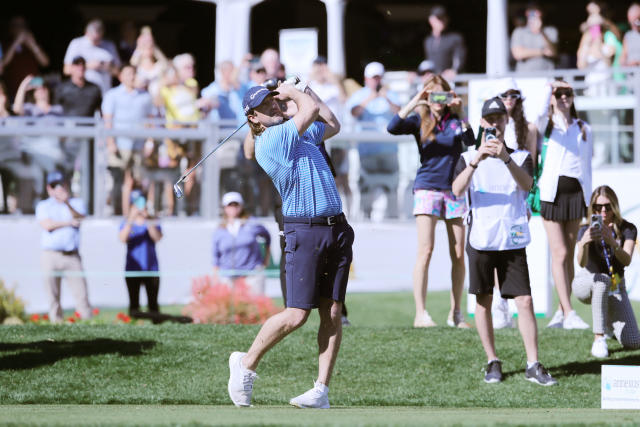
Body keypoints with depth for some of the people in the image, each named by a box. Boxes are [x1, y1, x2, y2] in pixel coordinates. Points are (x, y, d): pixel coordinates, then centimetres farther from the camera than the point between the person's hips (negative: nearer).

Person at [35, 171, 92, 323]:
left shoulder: (76, 203, 16)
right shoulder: (43, 206, 13)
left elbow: (80, 219, -5)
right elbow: (47, 225, -6)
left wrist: (67, 204, -20)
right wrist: (69, 223, -2)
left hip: (73, 256, 0)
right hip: (51, 255, 0)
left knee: (81, 292, -8)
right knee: (53, 295, -1)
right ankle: (56, 322, 3)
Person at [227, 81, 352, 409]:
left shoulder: (299, 133, 18)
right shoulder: (269, 141, -9)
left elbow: (332, 124, 35)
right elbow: (311, 110, -13)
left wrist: (305, 89, 28)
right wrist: (293, 92, 5)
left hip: (337, 230, 7)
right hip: (304, 231, -7)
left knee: (332, 314, -1)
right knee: (297, 315, -10)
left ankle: (321, 391, -1)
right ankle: (246, 364, 10)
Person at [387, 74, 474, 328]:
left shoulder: (455, 121, 8)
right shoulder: (419, 120, 5)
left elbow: (471, 142, -9)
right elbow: (393, 127, -12)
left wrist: (461, 114, -17)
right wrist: (414, 103, -17)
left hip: (454, 189, 2)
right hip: (427, 189, -2)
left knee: (458, 254, 2)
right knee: (425, 251, -12)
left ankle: (455, 313, 12)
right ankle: (420, 314, -13)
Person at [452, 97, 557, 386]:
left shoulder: (521, 156, 9)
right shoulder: (468, 157, 8)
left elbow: (527, 184, -12)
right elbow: (457, 190, -11)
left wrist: (506, 158, -28)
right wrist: (476, 161, -26)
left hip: (513, 240, 0)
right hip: (481, 240, 0)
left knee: (525, 301, -6)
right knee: (483, 302, 3)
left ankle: (533, 365, -4)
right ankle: (492, 362, 13)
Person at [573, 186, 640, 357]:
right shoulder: (586, 230, -12)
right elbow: (582, 263, -28)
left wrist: (612, 242, -47)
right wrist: (583, 243, -51)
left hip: (616, 287, 2)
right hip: (586, 284, -2)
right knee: (602, 280, -41)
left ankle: (610, 321, 21)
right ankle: (599, 338, -33)